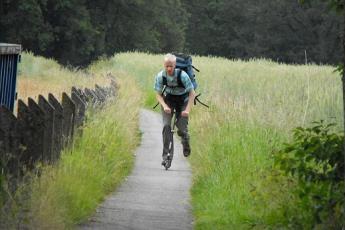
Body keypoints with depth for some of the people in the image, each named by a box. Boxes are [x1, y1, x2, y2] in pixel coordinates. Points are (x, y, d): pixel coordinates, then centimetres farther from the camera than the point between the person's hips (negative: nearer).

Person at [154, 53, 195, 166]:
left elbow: (192, 93, -23)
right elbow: (158, 94, -13)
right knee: (166, 125, -16)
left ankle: (186, 141, 28)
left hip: (182, 100, -1)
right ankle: (165, 155, -9)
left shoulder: (182, 75, -29)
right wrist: (164, 106, -32)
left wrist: (188, 110, -33)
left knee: (181, 129, -10)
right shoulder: (160, 76, -22)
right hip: (168, 99, 1)